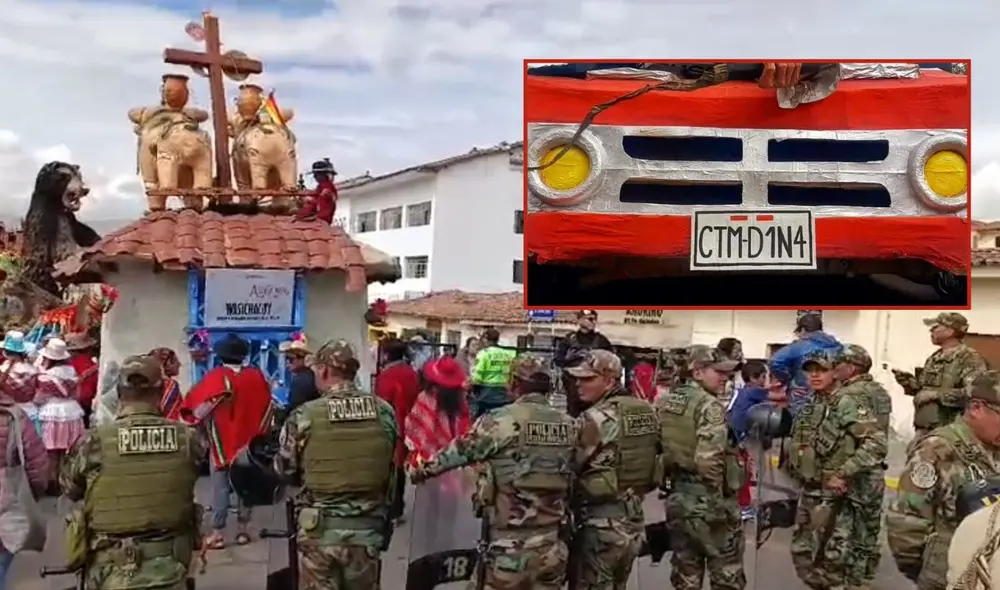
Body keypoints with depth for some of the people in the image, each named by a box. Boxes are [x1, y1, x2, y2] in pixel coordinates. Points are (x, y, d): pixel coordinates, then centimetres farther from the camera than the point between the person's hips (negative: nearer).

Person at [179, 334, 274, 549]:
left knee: (220, 488, 3)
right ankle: (242, 529, 17)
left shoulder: (214, 377, -12)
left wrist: (199, 426, 8)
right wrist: (261, 434, 21)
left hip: (221, 443, -3)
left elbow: (194, 408, -10)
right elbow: (267, 407, 8)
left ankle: (217, 533, 5)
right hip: (249, 442, 3)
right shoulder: (256, 376, -1)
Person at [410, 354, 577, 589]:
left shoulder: (502, 420, -11)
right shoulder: (569, 425, 4)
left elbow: (460, 450, -1)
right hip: (552, 544, 5)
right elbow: (571, 476, 10)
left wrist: (424, 470, 15)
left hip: (512, 544, -5)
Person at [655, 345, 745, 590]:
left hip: (677, 498, 7)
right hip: (707, 500, -7)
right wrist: (719, 502, -16)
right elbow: (708, 460, -26)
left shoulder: (664, 403, 7)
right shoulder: (709, 406, -16)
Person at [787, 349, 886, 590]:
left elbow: (878, 442, -25)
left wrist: (843, 474, -24)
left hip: (835, 497, -9)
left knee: (834, 561, -3)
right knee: (802, 554, 16)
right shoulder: (812, 404, 11)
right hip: (809, 493, 9)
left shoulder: (848, 402, -15)